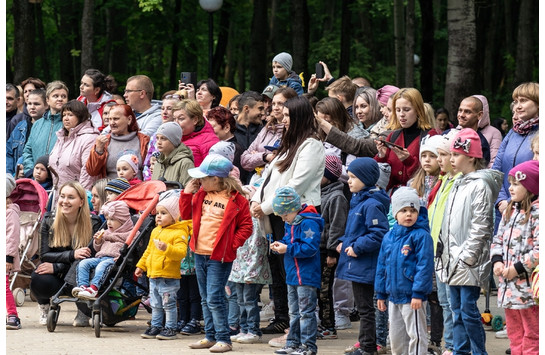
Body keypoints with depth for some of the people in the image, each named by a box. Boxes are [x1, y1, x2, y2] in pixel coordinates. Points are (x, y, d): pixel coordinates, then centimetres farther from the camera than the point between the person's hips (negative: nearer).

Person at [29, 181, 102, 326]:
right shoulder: (49, 220, -5)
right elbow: (44, 255, -10)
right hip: (56, 276, 1)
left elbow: (91, 256, -16)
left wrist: (56, 267, -25)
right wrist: (72, 255, -28)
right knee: (38, 280, -34)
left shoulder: (93, 222, -11)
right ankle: (44, 306, 7)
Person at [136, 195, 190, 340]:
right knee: (156, 305, 15)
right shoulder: (155, 231, 14)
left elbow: (181, 252, -24)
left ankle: (170, 328, 6)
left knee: (169, 304, -1)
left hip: (169, 277, -8)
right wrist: (141, 265, 25)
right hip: (153, 275, 8)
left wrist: (167, 248, -38)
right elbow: (148, 251, 25)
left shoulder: (179, 233, -12)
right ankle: (156, 326, 24)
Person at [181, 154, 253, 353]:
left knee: (214, 299, -10)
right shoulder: (201, 194, 8)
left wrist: (232, 244, -14)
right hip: (200, 254, 7)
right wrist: (187, 194, 4)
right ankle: (210, 336, 20)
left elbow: (246, 226, -7)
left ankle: (223, 339, -4)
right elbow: (186, 214, 17)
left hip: (219, 256, -7)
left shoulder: (236, 200, -11)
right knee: (205, 299, 12)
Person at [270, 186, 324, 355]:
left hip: (306, 276, -10)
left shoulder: (308, 223, -18)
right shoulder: (290, 224, 13)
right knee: (294, 312, 16)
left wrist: (288, 249, -22)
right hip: (292, 276, 10)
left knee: (306, 312, -6)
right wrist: (280, 245, 3)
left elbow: (310, 248, -24)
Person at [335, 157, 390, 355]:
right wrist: (343, 242, 9)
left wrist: (357, 247, -22)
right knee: (362, 307, 16)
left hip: (364, 266, -10)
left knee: (365, 308, -3)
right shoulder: (357, 201, 13)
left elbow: (379, 234, -25)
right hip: (356, 266, 10)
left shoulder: (372, 204, -19)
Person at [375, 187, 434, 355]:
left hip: (412, 297, -7)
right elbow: (382, 265, 16)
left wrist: (418, 293, -19)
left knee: (416, 335, -2)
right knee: (396, 335, 15)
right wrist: (381, 293, 15)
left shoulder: (421, 235, -11)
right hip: (394, 295, 7)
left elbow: (424, 265, -16)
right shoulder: (389, 237, 9)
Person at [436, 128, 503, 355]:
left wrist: (466, 256, -18)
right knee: (457, 309, 11)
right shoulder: (458, 184, 16)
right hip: (453, 260, 9)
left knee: (468, 309, -8)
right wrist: (445, 252, 12)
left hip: (469, 262, -9)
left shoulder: (480, 186, -12)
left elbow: (480, 226, -16)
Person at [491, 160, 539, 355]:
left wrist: (517, 268, -18)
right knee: (514, 334, 15)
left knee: (532, 336, -3)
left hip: (529, 287, -9)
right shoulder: (510, 211, 14)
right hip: (509, 287, 9)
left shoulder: (537, 213, -14)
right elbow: (498, 239, 19)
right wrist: (497, 261, 1)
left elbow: (539, 249, -21)